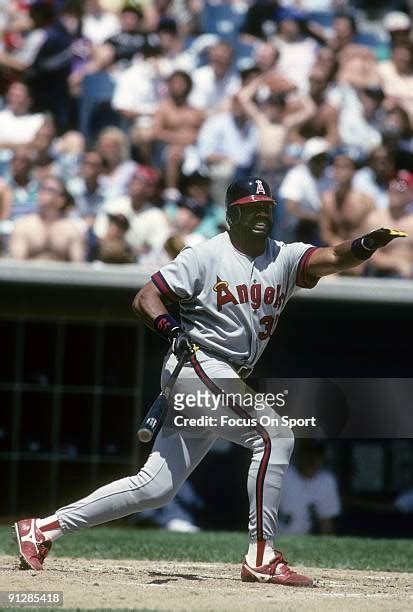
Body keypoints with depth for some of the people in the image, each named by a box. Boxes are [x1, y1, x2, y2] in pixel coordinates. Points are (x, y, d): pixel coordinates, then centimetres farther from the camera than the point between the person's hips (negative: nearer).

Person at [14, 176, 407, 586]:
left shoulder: (284, 259, 9)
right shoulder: (206, 256, -3)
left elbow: (331, 259, -9)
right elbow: (145, 298, -4)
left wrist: (365, 246, -30)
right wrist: (170, 328, -24)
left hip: (231, 382, 7)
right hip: (197, 368, -7)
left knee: (155, 489, 6)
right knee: (273, 434, -21)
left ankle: (43, 528, 12)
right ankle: (261, 556, -20)